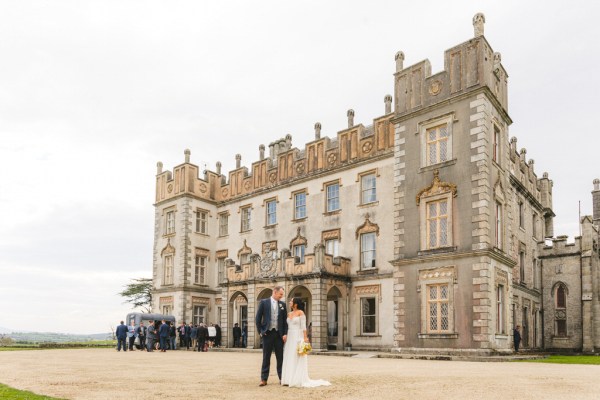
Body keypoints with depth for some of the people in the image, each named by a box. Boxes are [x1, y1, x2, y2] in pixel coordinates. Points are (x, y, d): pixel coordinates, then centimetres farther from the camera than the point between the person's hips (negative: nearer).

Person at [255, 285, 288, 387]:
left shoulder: (282, 304, 7)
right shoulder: (263, 302, 0)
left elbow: (285, 320, 8)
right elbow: (258, 318, 1)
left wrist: (285, 333, -1)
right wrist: (260, 331, -3)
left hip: (279, 334, 2)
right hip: (267, 333, -2)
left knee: (280, 357, 5)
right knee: (266, 357, 3)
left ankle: (282, 377, 13)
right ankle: (264, 379, 8)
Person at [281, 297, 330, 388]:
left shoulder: (300, 312, -6)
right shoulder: (289, 314, 13)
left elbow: (303, 326, -10)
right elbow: (287, 326, 15)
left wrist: (305, 338, -17)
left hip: (298, 337, -7)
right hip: (290, 337, 7)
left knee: (297, 359, -4)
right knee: (289, 359, 6)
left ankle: (299, 380, 0)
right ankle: (289, 379, 11)